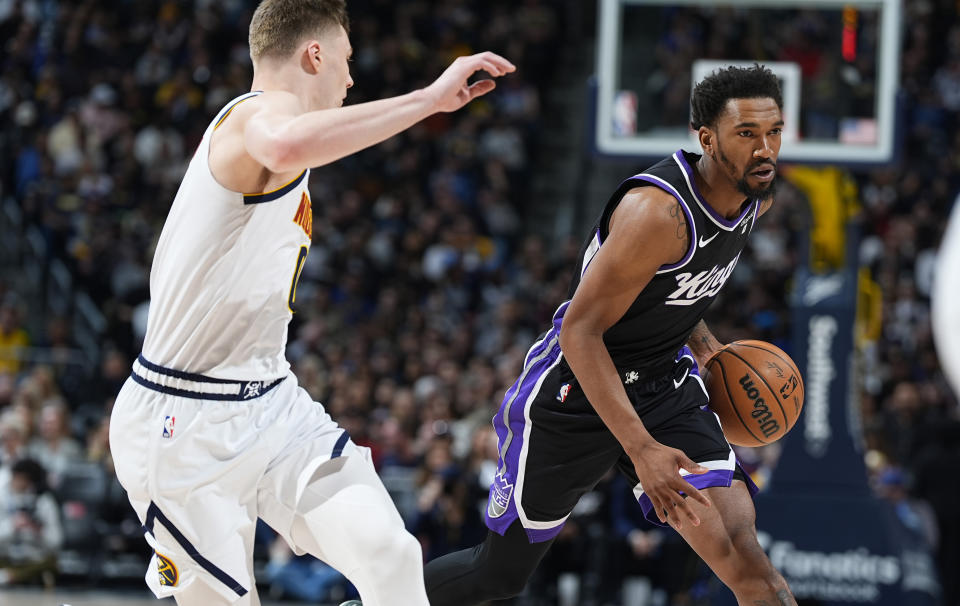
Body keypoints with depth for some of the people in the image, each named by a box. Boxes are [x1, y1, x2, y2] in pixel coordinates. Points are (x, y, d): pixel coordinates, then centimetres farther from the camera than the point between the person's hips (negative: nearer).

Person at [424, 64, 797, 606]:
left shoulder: (756, 193, -3)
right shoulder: (658, 210, -30)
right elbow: (580, 329, -29)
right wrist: (642, 450, -35)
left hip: (666, 386, 6)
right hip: (576, 393, -6)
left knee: (742, 551, -17)